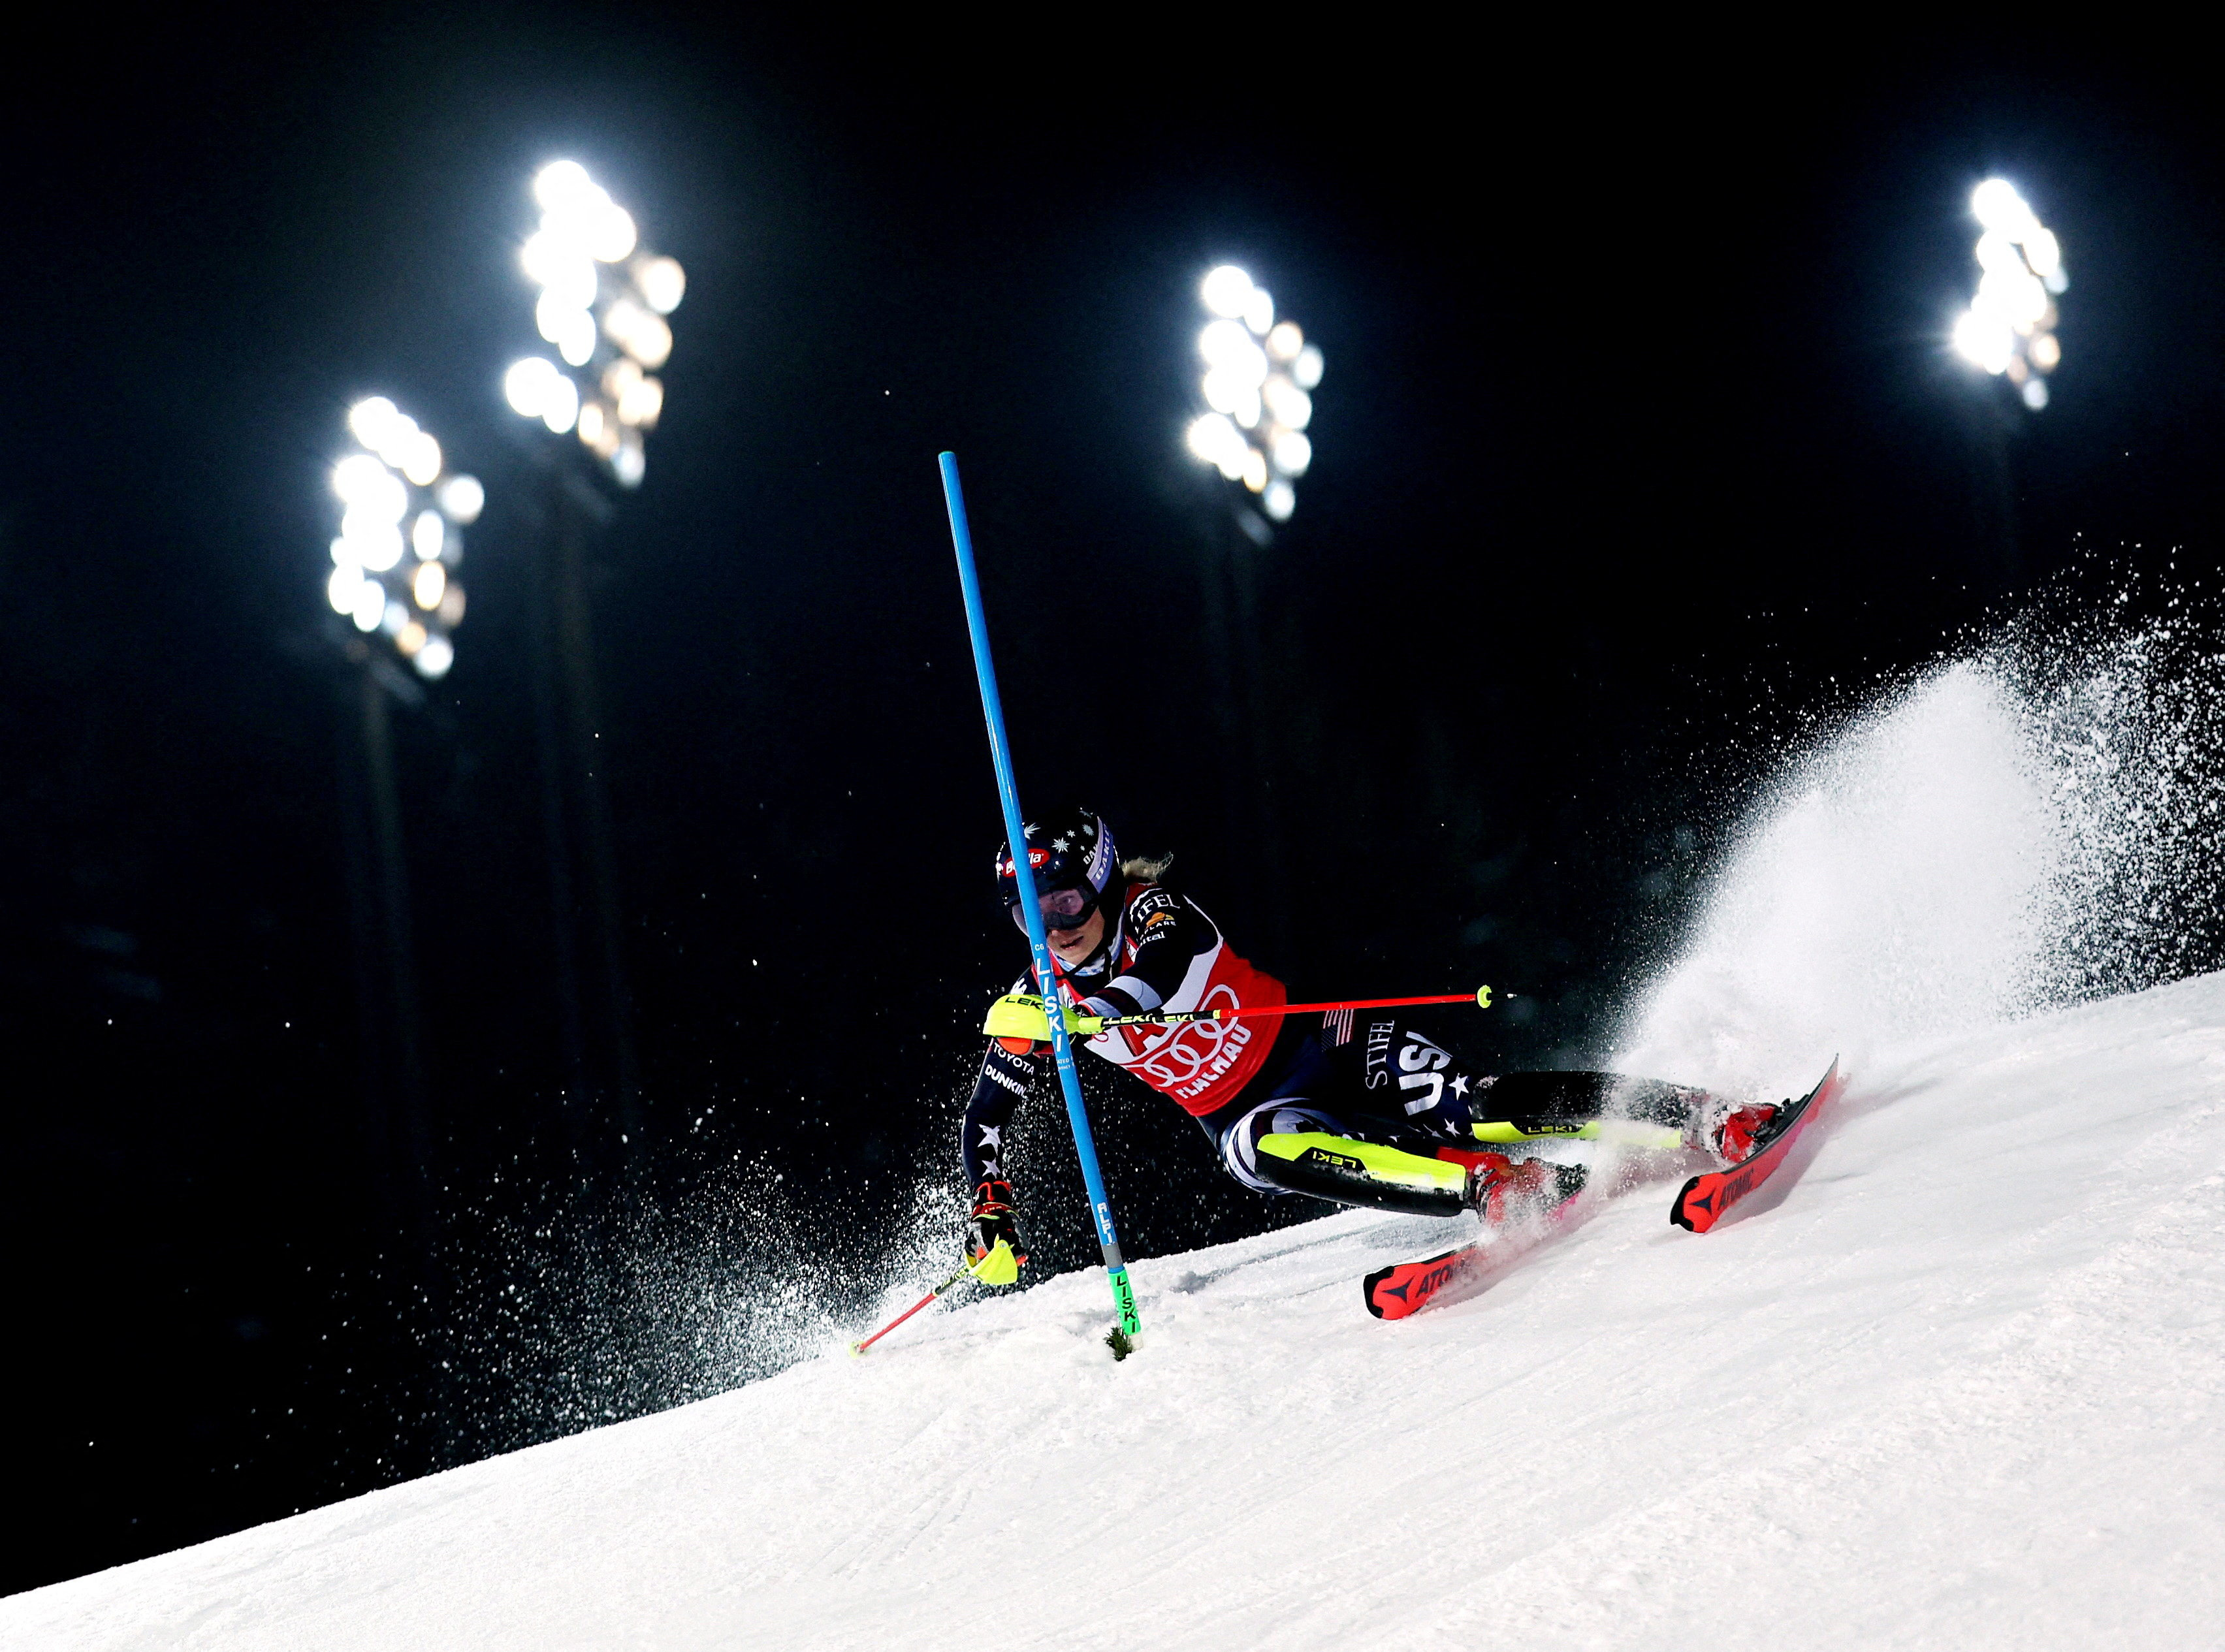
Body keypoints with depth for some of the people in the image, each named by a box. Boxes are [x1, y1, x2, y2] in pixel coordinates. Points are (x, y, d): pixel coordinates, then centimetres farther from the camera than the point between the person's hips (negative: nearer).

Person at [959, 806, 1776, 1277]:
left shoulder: (1152, 909, -16)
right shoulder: (1033, 1007, -3)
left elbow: (1163, 966, -38)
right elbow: (984, 1118, 6)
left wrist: (1078, 1012, -55)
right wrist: (991, 1216, -7)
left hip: (1318, 1042, -3)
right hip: (1248, 1112, 3)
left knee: (1475, 1107, -24)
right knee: (1265, 1152, -34)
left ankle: (1710, 1120, -21)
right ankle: (1502, 1187, -36)